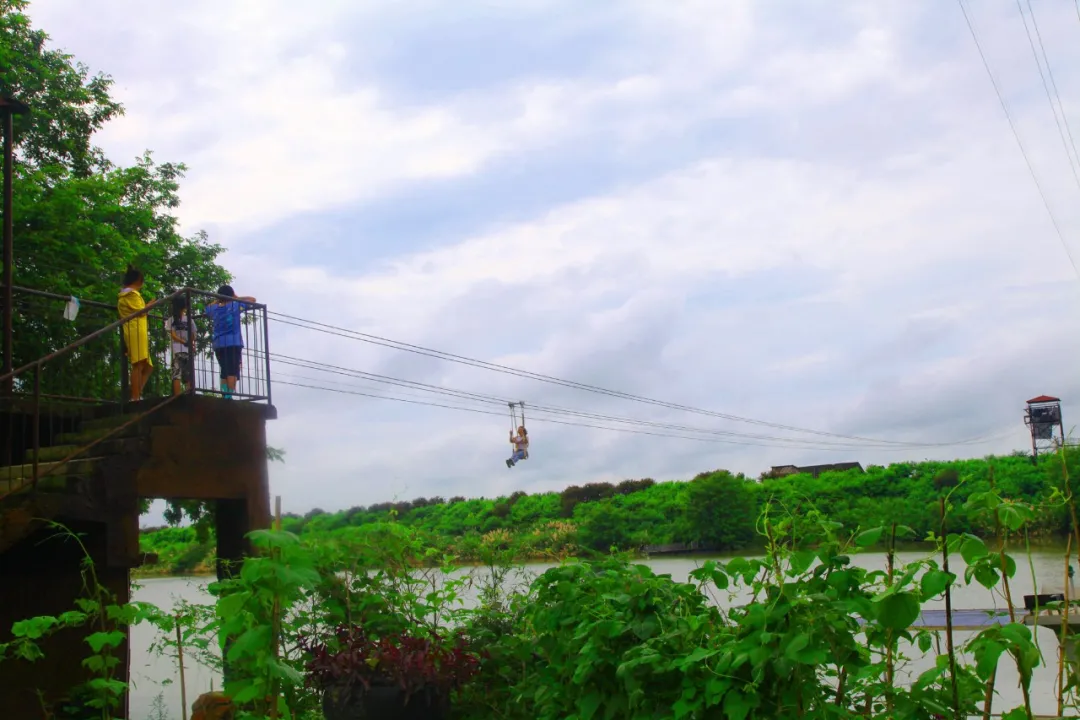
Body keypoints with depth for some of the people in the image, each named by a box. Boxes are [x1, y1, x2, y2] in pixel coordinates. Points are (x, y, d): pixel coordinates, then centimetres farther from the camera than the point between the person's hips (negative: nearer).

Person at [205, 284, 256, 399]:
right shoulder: (235, 305, 1)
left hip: (218, 345, 5)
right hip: (233, 343, -5)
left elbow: (207, 307, 38)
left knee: (224, 372, 11)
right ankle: (229, 397, -22)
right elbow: (252, 299, 11)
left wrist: (219, 300, 32)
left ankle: (224, 396, 0)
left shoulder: (214, 308, 13)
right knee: (232, 372, -11)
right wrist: (236, 298, 18)